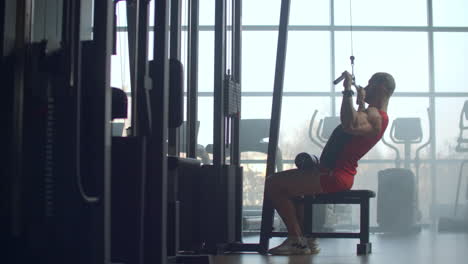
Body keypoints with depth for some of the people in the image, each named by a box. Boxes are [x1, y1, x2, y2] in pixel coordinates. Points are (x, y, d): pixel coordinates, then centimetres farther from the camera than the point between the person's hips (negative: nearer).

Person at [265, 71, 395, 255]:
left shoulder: (374, 116, -18)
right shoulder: (375, 114, 16)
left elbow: (350, 126, -42)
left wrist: (348, 91, -34)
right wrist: (361, 102, 33)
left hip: (334, 177, -11)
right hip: (337, 175, 11)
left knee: (274, 184, -13)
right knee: (289, 185, 28)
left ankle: (297, 240, -9)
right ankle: (306, 239, 19)